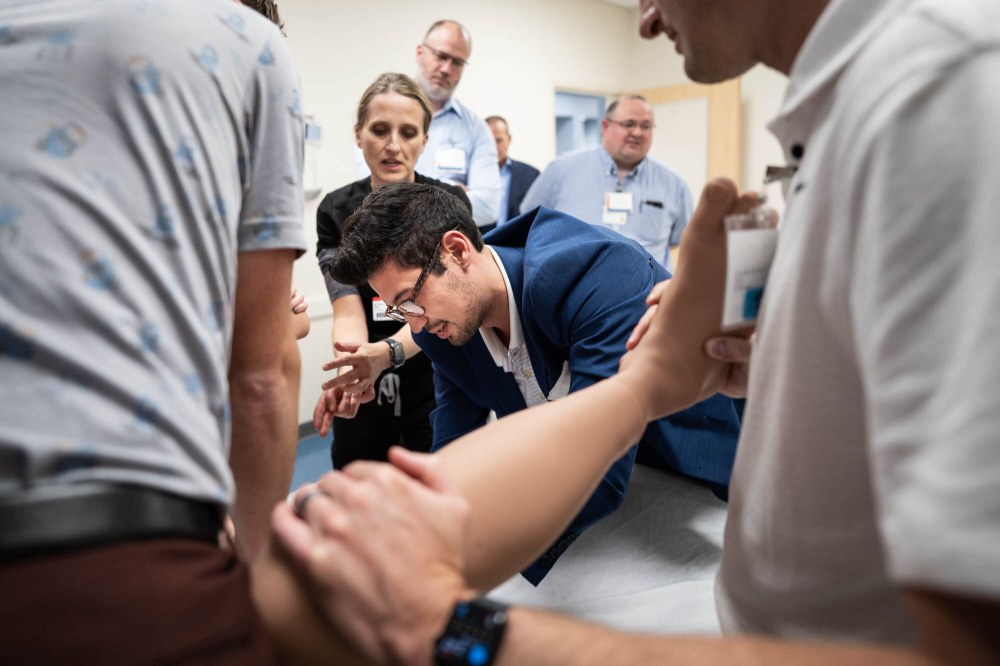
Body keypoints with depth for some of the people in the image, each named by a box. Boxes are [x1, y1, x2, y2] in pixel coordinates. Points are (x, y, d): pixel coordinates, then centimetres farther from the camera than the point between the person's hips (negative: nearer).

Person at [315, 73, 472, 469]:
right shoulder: (336, 212, -4)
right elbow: (348, 311, -13)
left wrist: (386, 352, -41)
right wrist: (350, 367, -35)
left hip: (436, 388, -2)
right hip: (366, 395, 2)